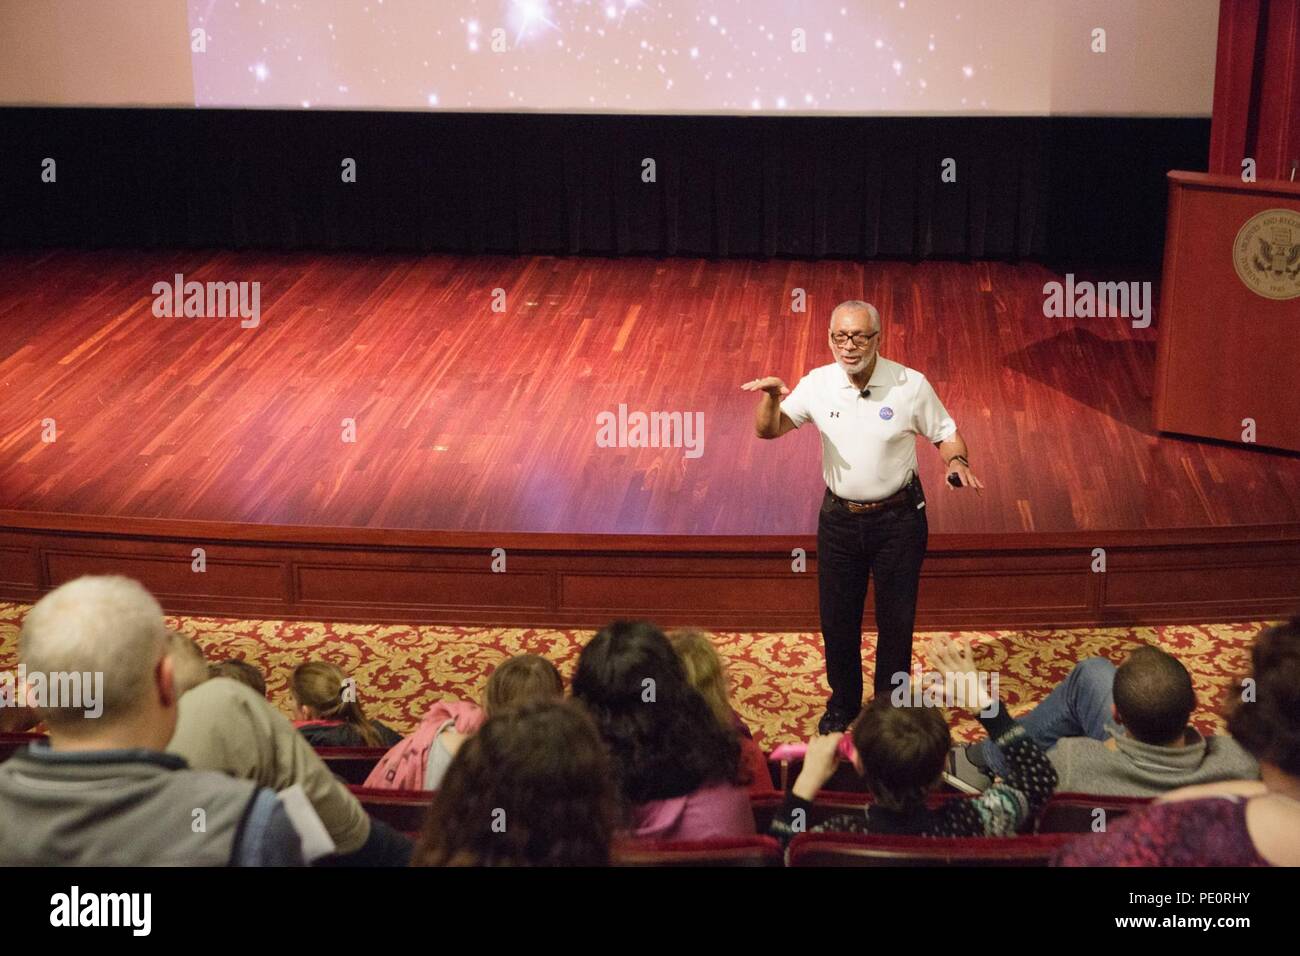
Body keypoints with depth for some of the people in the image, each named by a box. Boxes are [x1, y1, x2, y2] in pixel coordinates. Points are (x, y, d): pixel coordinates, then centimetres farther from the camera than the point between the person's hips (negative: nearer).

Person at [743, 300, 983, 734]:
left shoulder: (910, 385, -12)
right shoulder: (818, 384, -7)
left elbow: (945, 434, -1)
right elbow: (768, 430, -7)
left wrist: (957, 460, -23)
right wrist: (771, 398, -28)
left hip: (899, 519, -2)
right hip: (839, 518, 2)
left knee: (896, 620, 8)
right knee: (837, 620, 12)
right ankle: (842, 705, 35)